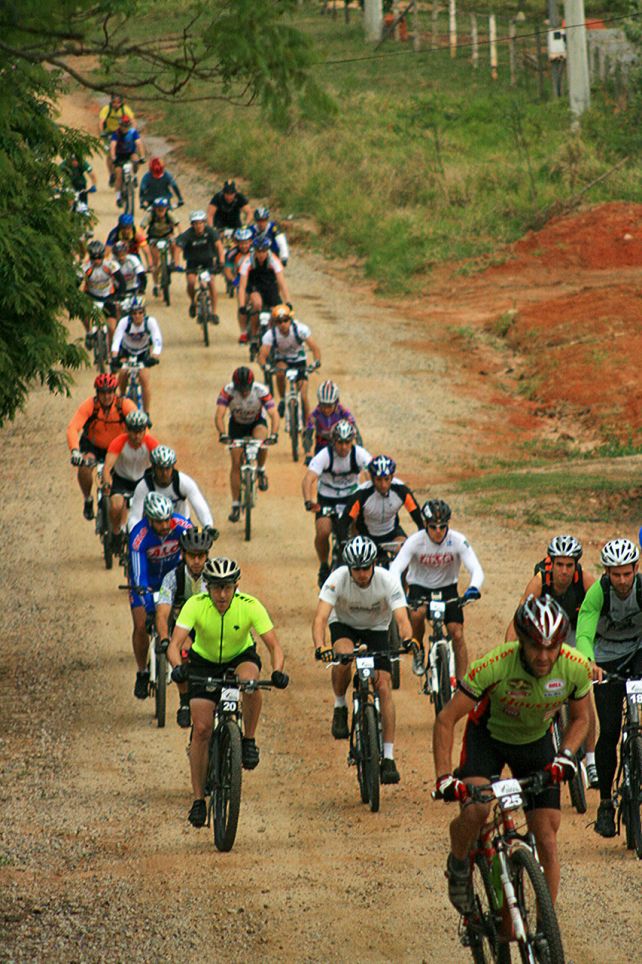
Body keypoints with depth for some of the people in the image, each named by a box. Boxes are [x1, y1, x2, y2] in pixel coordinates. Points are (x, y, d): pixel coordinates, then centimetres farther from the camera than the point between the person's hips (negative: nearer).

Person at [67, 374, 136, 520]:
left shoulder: (125, 405, -24)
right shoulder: (90, 405, -26)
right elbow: (73, 428, -36)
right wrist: (75, 451, -53)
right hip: (92, 446, -1)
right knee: (84, 467, -31)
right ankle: (87, 500, -2)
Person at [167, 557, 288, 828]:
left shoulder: (250, 606, -28)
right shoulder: (195, 605, -28)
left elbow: (274, 645, -29)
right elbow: (175, 645, -34)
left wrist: (278, 671, -48)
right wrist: (177, 666, -55)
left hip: (241, 656, -1)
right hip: (204, 661, 1)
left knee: (250, 681, -37)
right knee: (201, 729, -10)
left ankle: (249, 740, -14)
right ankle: (198, 799, 0)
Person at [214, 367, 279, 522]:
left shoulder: (261, 391, -31)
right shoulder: (227, 391, -30)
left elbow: (274, 415, -35)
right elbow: (219, 416, -36)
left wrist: (274, 434, -52)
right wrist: (223, 434, -53)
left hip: (257, 422, -1)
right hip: (237, 424, 1)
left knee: (261, 442, -35)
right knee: (236, 462, -8)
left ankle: (261, 470, -5)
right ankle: (235, 505, 2)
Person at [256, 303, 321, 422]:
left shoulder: (300, 329, -27)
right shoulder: (270, 334, -25)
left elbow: (314, 347, -30)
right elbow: (262, 355, -29)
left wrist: (317, 362, -50)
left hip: (299, 361, 0)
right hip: (281, 360, 0)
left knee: (303, 397, -10)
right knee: (280, 372, -36)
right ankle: (282, 400, -13)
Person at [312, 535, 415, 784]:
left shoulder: (388, 581, -28)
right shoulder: (337, 579, -30)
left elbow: (402, 618, -35)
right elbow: (320, 617, -37)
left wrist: (407, 639, -57)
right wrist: (320, 646, -55)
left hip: (376, 628, 1)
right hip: (344, 624, 0)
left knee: (384, 688, -13)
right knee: (343, 656, -36)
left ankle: (388, 758, -9)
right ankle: (340, 707, -8)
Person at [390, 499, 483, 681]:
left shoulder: (458, 541, -19)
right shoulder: (415, 541, -21)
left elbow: (476, 570, -26)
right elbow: (395, 569, -28)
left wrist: (474, 588, -48)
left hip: (447, 589, 1)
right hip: (420, 587, -1)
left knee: (457, 635, -13)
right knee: (417, 613, -33)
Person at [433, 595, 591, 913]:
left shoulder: (575, 668, -24)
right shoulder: (494, 666, -34)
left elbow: (580, 718, -3)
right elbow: (446, 720, -25)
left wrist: (566, 755, -21)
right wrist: (444, 777, -34)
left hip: (536, 742, 3)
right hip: (488, 735, -3)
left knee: (546, 837, -6)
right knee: (475, 811, -29)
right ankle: (458, 864, 4)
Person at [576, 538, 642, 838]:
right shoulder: (597, 592, -26)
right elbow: (584, 635, -36)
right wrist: (589, 663, -56)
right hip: (608, 658, -1)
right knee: (609, 731, -8)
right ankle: (605, 803, 5)